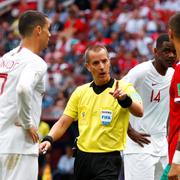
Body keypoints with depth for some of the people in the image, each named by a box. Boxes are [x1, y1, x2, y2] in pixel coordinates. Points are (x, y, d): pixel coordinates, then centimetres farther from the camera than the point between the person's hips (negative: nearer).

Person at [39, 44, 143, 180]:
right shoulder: (80, 92, 10)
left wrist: (125, 99, -44)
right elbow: (63, 123, 9)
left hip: (108, 161, -5)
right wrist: (49, 139, -10)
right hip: (82, 158, 5)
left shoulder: (123, 88, -5)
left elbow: (139, 112, -23)